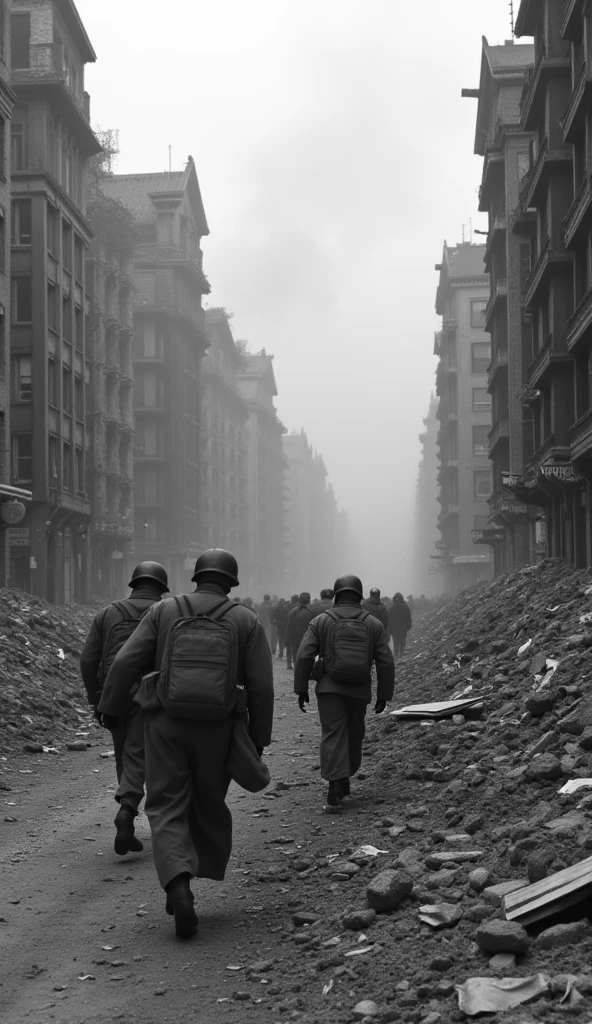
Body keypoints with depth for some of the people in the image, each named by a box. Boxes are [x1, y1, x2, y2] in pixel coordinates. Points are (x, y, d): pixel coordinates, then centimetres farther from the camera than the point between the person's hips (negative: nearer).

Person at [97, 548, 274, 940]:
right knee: (209, 805, 19)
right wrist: (258, 740, 6)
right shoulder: (246, 621, 1)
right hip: (218, 730, 1)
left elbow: (126, 664, -2)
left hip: (166, 724, 0)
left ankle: (179, 889, -20)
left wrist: (109, 707, 12)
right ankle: (184, 888, 23)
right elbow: (261, 686, -3)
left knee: (167, 811, 2)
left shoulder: (163, 612, 2)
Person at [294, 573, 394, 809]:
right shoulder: (374, 624, 3)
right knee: (354, 735, 18)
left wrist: (301, 689, 2)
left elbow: (304, 657, -5)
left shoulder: (321, 621, 0)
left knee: (333, 736, -6)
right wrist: (383, 695, 8)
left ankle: (335, 787, -19)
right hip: (360, 691, 2)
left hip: (329, 688, -2)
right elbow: (386, 663, 0)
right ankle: (344, 781, 28)